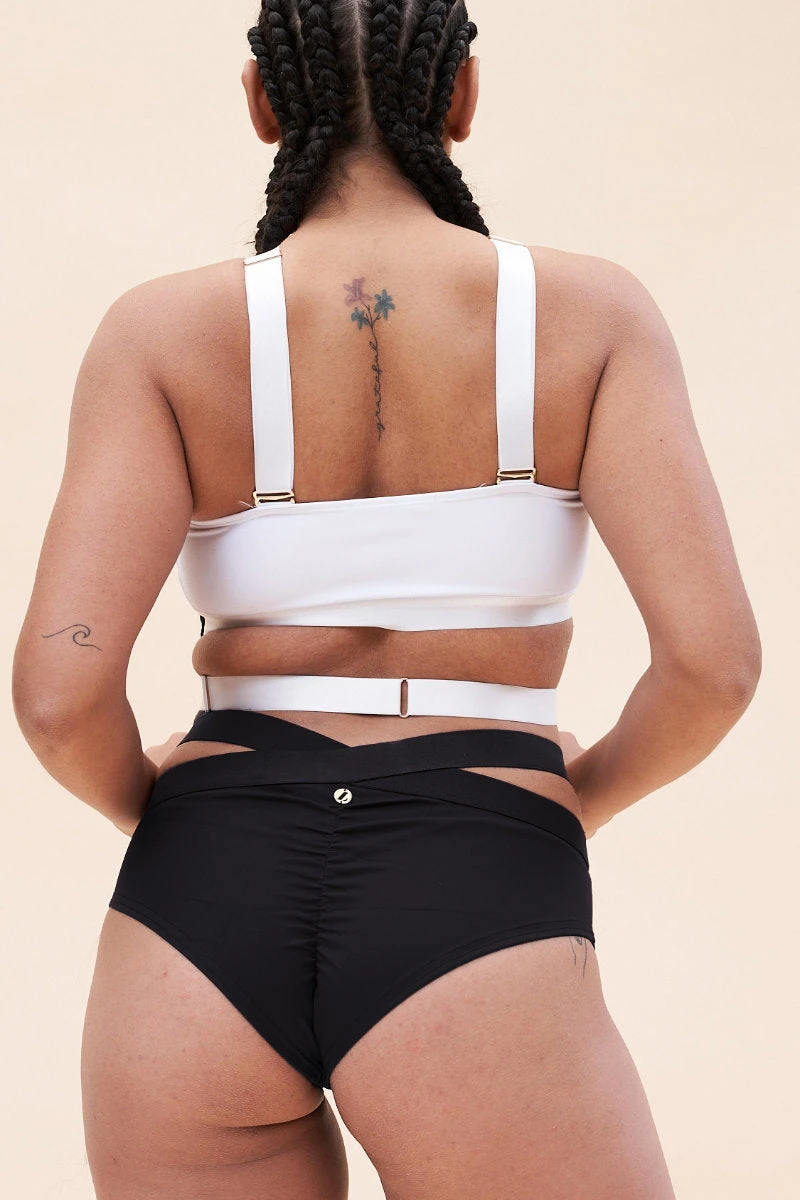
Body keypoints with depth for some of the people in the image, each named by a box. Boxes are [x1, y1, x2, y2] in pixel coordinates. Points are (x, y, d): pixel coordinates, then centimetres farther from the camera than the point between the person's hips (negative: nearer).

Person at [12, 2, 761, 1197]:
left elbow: (60, 690, -9)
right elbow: (713, 658, -9)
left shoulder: (163, 330, 0)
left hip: (200, 925, 2)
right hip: (469, 937, -2)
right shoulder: (591, 311, 0)